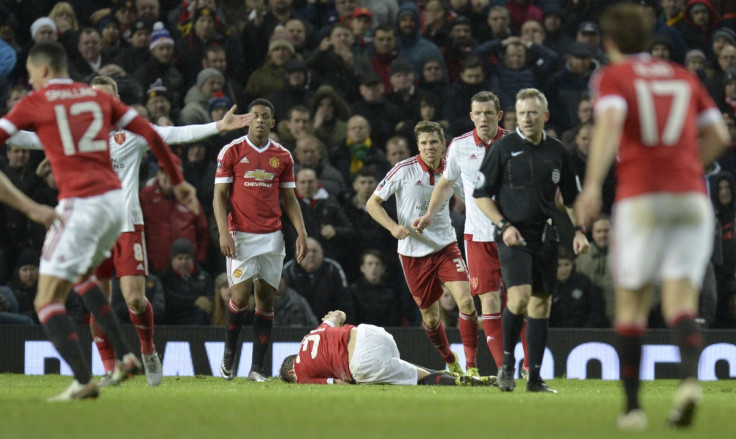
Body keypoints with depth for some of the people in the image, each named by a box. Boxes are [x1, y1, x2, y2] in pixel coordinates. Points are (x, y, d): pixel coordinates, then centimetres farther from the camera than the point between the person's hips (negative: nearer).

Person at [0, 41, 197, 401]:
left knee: (47, 301, -3)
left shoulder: (34, 103, 1)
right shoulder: (98, 97, 14)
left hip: (80, 205, -7)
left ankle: (83, 381, -17)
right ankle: (125, 356, 22)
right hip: (114, 199, 7)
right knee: (80, 274, 31)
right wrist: (178, 181, 22)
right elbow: (150, 134, 14)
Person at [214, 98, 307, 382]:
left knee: (266, 299, 0)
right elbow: (219, 196, 0)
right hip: (241, 235, -3)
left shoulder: (283, 156, 10)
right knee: (240, 295, -13)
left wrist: (301, 233, 2)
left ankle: (257, 368, 3)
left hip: (272, 237, 3)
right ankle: (228, 354, 10)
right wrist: (224, 233, -11)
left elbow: (289, 199, 15)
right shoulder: (231, 152, 1)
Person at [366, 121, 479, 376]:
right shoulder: (404, 170, -9)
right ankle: (450, 363, 32)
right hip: (413, 252, -1)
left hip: (445, 246, 1)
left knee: (466, 300, -19)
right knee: (430, 316, 7)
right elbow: (372, 204, -4)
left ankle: (471, 366, -12)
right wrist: (393, 226, -20)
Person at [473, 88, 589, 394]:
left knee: (541, 303, 5)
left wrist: (578, 230, 7)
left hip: (545, 236, 4)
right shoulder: (503, 148, -4)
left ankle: (535, 377, 10)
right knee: (520, 295, -21)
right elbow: (481, 194, -1)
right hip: (513, 236, -4)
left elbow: (570, 196, 19)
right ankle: (507, 363, -3)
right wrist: (504, 225, -11)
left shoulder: (557, 151, 8)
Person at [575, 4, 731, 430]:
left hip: (641, 199, -3)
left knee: (632, 303, 10)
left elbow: (609, 123, -15)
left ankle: (633, 405, 9)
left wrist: (592, 184, -23)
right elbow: (719, 136, 15)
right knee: (681, 304, -3)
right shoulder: (683, 77, 19)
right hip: (691, 197, 3)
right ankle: (690, 377, -32)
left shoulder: (613, 76, 6)